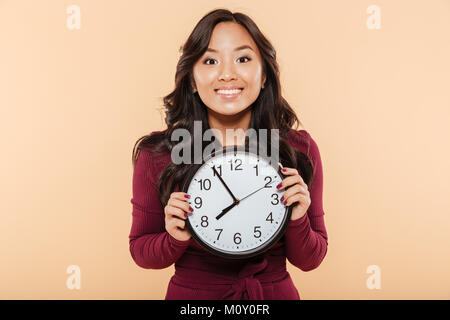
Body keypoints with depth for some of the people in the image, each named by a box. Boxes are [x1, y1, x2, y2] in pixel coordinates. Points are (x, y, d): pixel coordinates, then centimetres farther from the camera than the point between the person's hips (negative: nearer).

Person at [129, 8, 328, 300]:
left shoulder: (300, 149, -12)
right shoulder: (157, 155, -15)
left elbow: (309, 261, -5)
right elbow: (140, 251, -4)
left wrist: (297, 222, -23)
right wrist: (176, 240, -22)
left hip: (276, 292, 1)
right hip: (190, 294, -1)